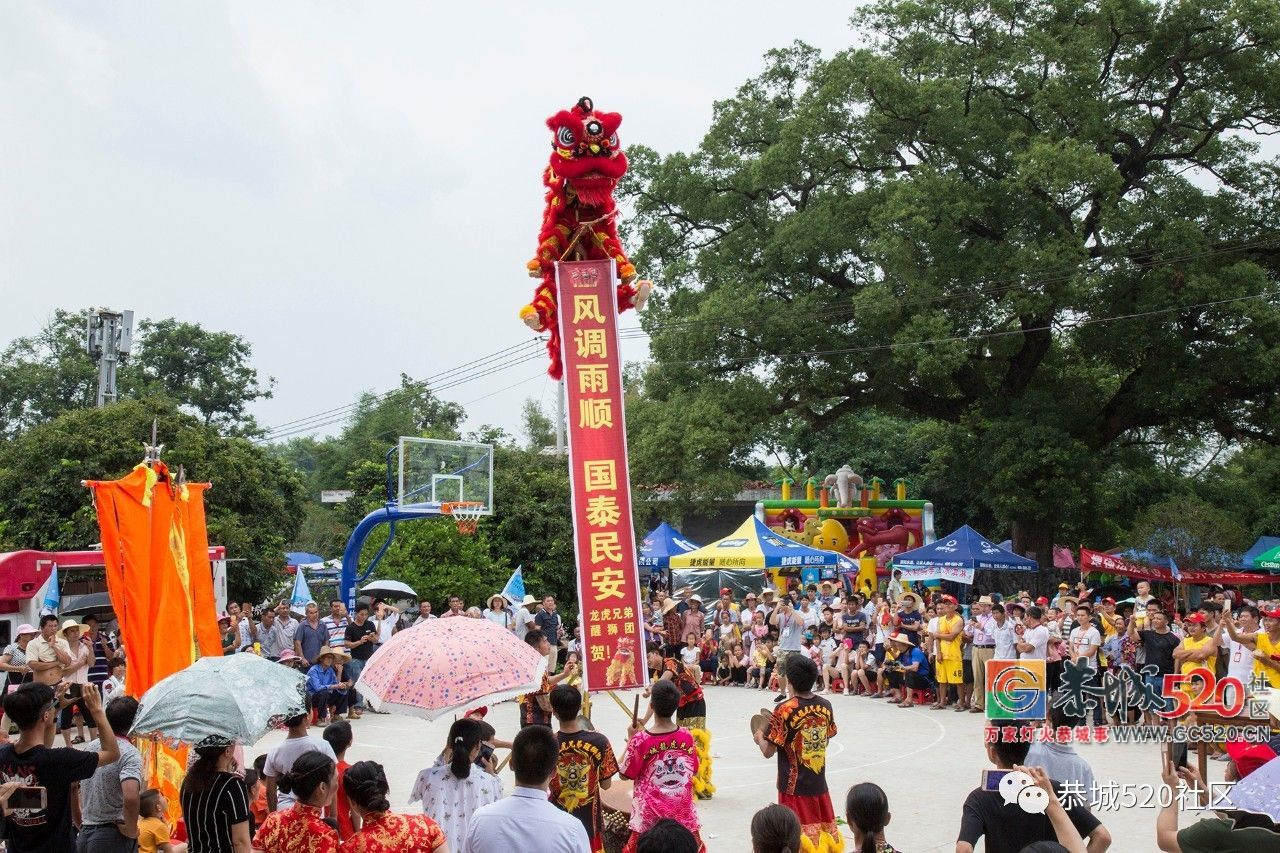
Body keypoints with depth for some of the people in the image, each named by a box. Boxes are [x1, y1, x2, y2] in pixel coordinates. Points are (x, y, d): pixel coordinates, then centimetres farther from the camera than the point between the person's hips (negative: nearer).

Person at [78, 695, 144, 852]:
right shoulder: (130, 754, -14)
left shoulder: (91, 747, 8)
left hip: (84, 834, 7)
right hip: (113, 838, -7)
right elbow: (130, 797, -29)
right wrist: (131, 829, -14)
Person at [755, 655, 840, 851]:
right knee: (824, 834, 16)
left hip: (794, 786, -5)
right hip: (819, 783, 5)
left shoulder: (785, 710, -18)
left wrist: (759, 737, 6)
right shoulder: (825, 706, -2)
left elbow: (768, 751, -15)